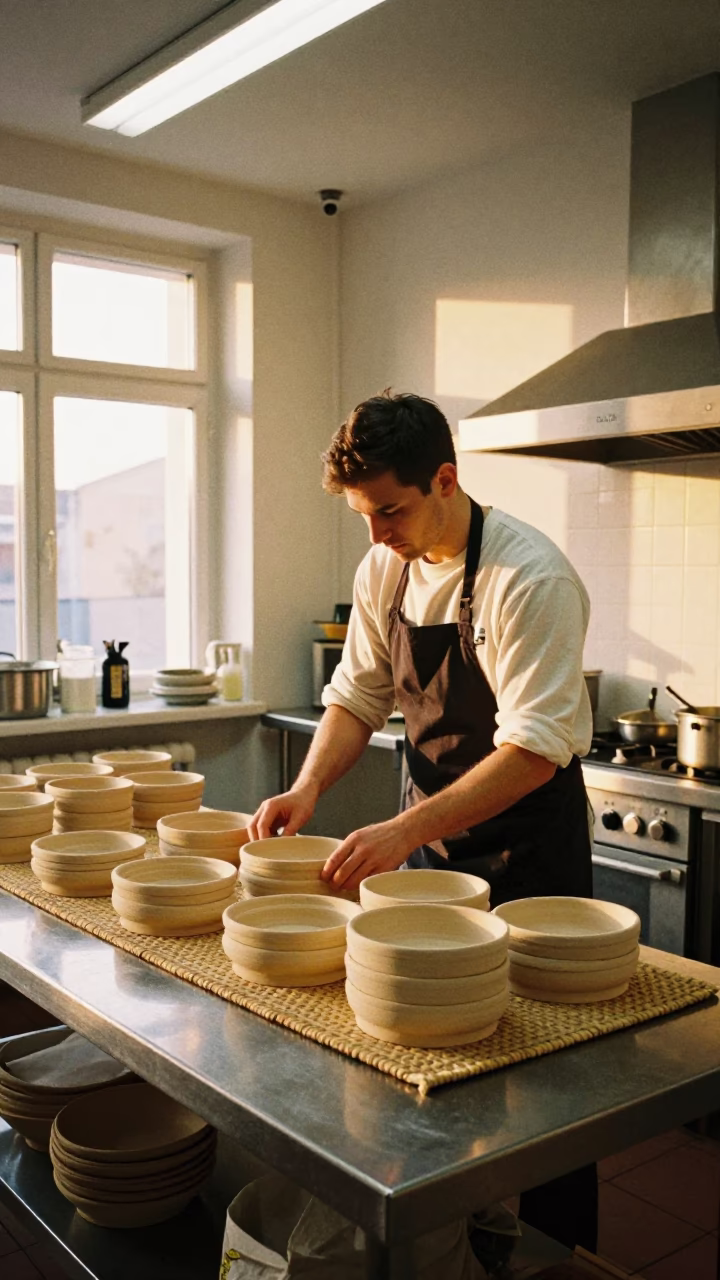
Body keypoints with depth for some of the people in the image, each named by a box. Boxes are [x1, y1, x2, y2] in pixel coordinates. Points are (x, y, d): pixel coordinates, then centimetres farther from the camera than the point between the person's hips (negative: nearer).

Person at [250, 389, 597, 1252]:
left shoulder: (528, 577, -23)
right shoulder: (384, 568, -1)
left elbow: (537, 747, -27)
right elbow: (359, 694, 5)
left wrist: (408, 829, -33)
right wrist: (308, 786, -12)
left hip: (524, 842, -6)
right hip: (429, 834, 6)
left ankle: (558, 1251, 26)